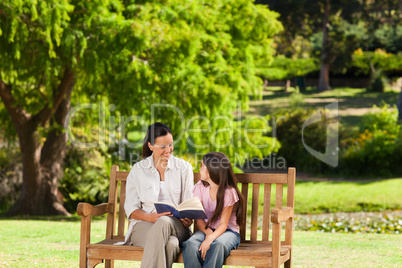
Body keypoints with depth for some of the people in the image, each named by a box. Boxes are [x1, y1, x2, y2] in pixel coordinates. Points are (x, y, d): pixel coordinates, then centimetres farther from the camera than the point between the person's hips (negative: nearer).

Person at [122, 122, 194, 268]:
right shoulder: (138, 170, 11)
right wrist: (151, 217, -17)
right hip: (144, 225, -1)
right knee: (170, 245, -38)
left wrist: (187, 218, -14)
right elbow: (130, 209, 5)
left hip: (176, 225, 1)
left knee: (164, 222, -40)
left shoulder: (184, 168, 14)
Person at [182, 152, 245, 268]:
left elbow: (223, 224, -14)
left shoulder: (229, 192, -9)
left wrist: (210, 239, -33)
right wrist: (207, 231, -21)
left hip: (227, 231, -3)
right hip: (205, 229, 3)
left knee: (218, 245, -39)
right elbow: (198, 218, 1)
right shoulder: (200, 187, 4)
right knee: (190, 245, -31)